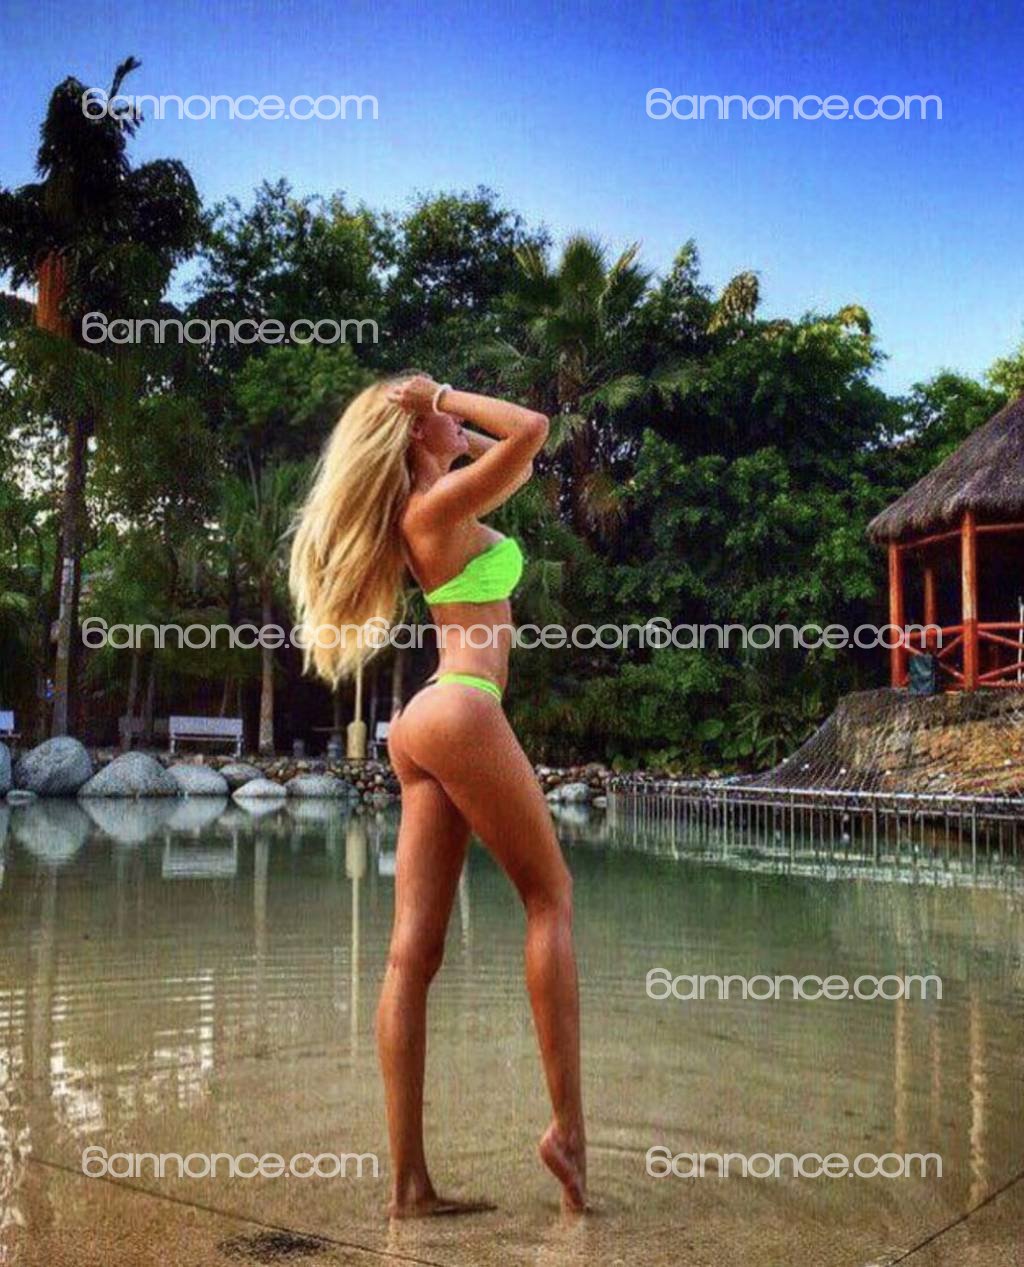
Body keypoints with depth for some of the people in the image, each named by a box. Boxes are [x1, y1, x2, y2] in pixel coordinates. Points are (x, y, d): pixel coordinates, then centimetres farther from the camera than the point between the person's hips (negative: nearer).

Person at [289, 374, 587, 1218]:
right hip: (463, 711, -9)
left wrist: (450, 420, 23)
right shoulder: (441, 501, -5)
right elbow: (534, 429, -13)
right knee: (551, 896, 2)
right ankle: (568, 1125, 2)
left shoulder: (427, 506, 21)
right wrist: (443, 396, -2)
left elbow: (515, 451, 33)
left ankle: (409, 1182, 3)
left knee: (414, 950, 1)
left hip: (429, 726, 9)